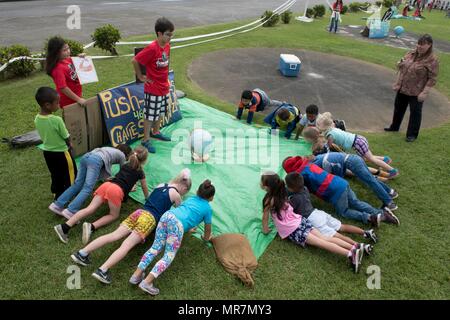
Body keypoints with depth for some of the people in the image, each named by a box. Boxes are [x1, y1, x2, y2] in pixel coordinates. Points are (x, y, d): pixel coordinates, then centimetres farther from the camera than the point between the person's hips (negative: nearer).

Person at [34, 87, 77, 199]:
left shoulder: (37, 119, -9)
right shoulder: (57, 120, -28)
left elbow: (44, 135, 3)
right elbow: (67, 138, -17)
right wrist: (69, 145, 4)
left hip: (47, 152, 6)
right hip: (61, 153, -6)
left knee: (55, 175, 23)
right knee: (69, 175, 14)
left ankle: (57, 195, 37)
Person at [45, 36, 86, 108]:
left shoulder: (67, 59, -2)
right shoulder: (58, 68, -26)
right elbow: (63, 88, -29)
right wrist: (78, 99, -27)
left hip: (77, 95, 8)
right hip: (69, 101, -8)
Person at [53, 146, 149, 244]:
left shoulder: (125, 165, 31)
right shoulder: (140, 172, 16)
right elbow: (145, 190, 28)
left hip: (106, 185, 5)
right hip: (116, 190, -5)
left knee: (90, 209, -6)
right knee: (114, 215, 10)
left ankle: (64, 227, -23)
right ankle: (91, 227, -16)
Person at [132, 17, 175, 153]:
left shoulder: (167, 46, 2)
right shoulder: (152, 48, -22)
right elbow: (134, 60, -19)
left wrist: (166, 78, 13)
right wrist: (140, 76, -10)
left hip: (164, 87, 8)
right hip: (153, 89, -8)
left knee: (161, 112, 21)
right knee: (150, 114, 2)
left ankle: (155, 132, 41)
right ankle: (146, 140, 15)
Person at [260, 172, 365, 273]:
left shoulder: (269, 200, -10)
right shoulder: (280, 193, 12)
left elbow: (265, 217, -2)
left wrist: (265, 230, 14)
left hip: (292, 231, -7)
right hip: (300, 221, 7)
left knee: (321, 243, -15)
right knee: (325, 238, -1)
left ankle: (349, 254, -28)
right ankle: (354, 247, -14)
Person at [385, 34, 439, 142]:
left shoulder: (432, 60, -15)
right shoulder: (411, 53, 2)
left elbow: (432, 79, -15)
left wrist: (425, 93, -19)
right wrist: (397, 83, 7)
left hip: (416, 92, -6)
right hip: (402, 88, 6)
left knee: (415, 112, 6)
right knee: (398, 108, 20)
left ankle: (412, 134, 20)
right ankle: (394, 127, 41)